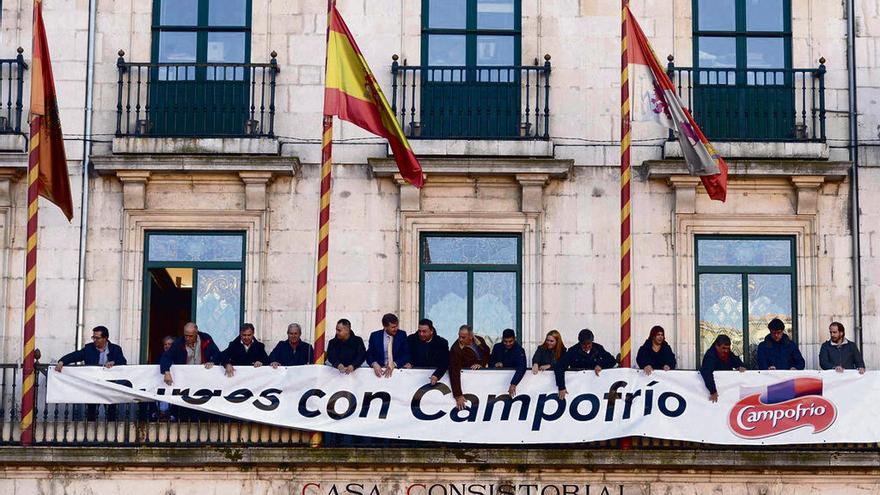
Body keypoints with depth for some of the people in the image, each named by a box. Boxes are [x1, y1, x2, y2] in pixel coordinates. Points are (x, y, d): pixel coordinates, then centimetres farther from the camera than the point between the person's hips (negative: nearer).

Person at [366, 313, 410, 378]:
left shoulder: (402, 335, 2)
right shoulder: (375, 336, 3)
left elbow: (406, 355, -1)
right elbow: (369, 355, 4)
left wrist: (394, 364, -18)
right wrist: (374, 364, -18)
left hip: (397, 369, -1)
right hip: (380, 369, 1)